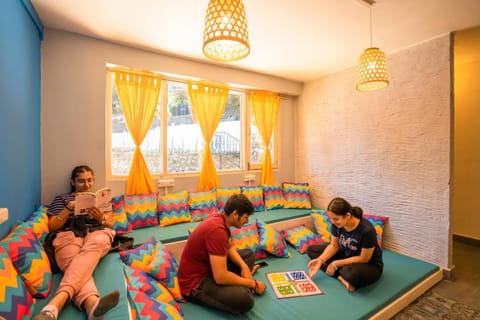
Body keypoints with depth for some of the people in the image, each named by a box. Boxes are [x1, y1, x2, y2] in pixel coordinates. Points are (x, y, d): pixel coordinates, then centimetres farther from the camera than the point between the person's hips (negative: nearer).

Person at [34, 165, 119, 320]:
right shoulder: (61, 198, 23)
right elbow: (52, 227, 12)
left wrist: (101, 218, -7)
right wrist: (69, 208, -5)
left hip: (97, 233, 1)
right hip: (69, 235, 0)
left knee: (96, 243, -41)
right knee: (77, 266, -37)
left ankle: (55, 303, -57)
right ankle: (92, 304, -65)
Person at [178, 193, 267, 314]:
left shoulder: (219, 217, -4)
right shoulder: (217, 229, -32)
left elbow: (229, 247, 10)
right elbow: (221, 277, -32)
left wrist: (244, 266, -7)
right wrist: (253, 284, -18)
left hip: (208, 265, 10)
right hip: (196, 282, -10)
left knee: (249, 254, 15)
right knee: (244, 299, -32)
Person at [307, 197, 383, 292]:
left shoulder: (367, 230, -32)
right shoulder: (337, 224, -16)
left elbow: (364, 258, -22)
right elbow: (334, 246, -4)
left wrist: (336, 264, -22)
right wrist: (320, 260, -20)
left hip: (369, 265, -6)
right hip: (345, 255, 7)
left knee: (354, 273, -43)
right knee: (311, 250, -4)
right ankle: (341, 278, -16)